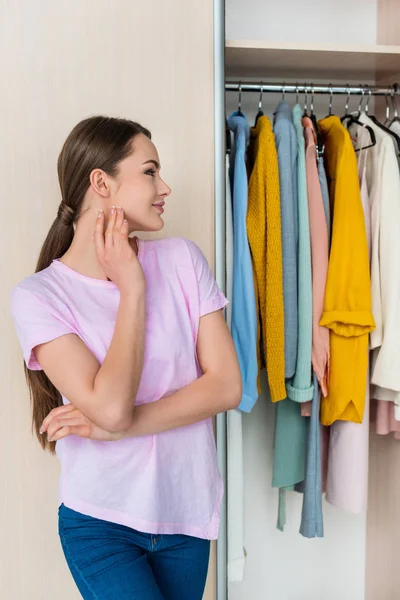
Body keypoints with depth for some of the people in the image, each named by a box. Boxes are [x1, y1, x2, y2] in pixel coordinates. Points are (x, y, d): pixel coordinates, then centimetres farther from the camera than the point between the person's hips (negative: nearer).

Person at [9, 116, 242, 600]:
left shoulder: (182, 259, -5)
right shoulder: (36, 295, -12)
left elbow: (226, 386, -9)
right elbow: (111, 407, -24)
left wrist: (118, 428, -16)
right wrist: (133, 290, -17)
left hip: (188, 509, 3)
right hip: (100, 521, -3)